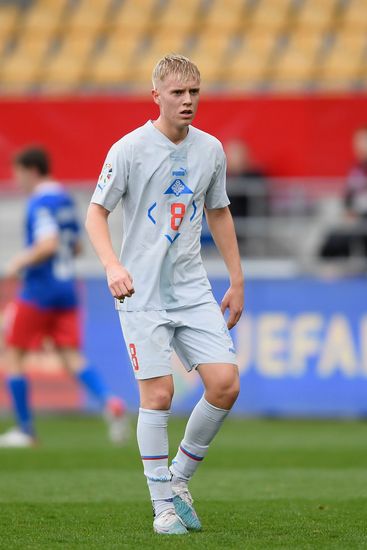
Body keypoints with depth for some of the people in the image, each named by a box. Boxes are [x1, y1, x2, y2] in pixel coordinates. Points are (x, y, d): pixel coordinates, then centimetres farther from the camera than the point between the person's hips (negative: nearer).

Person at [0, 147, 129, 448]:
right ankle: (110, 402, -21)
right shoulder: (66, 200, 13)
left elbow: (48, 244, -27)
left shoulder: (40, 203, -14)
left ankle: (25, 429, 7)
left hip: (39, 291, -8)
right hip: (66, 288, 8)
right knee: (71, 355, 3)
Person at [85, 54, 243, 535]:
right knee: (159, 394, -9)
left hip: (193, 290, 4)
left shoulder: (210, 149, 6)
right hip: (142, 294, -4)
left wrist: (237, 281, 18)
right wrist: (113, 265, -22)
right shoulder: (130, 149, -8)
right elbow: (96, 212, -5)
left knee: (225, 384, -7)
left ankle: (180, 477, 14)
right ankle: (163, 505, 4)